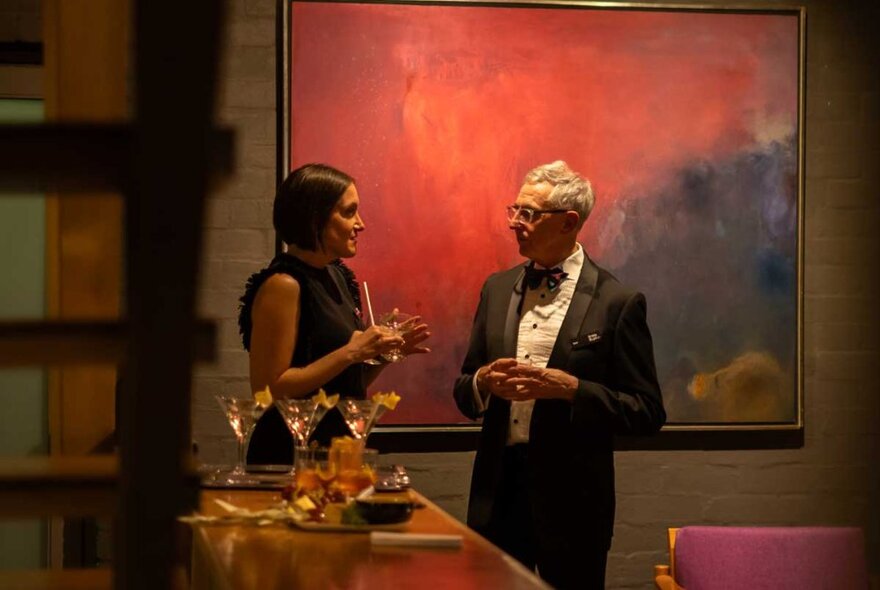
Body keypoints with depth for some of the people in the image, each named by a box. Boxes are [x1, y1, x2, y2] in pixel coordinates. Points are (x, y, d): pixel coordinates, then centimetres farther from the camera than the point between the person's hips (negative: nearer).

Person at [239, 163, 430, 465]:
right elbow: (268, 389, -19)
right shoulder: (283, 285, -14)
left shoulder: (336, 276, 10)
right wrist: (350, 353, -20)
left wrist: (386, 349, 0)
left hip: (338, 448, 8)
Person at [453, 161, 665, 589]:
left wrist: (569, 388, -20)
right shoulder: (497, 289, 10)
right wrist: (483, 382, -7)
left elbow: (647, 413, -8)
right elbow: (464, 392, 16)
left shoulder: (617, 303, -6)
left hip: (571, 500, -4)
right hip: (498, 490, 4)